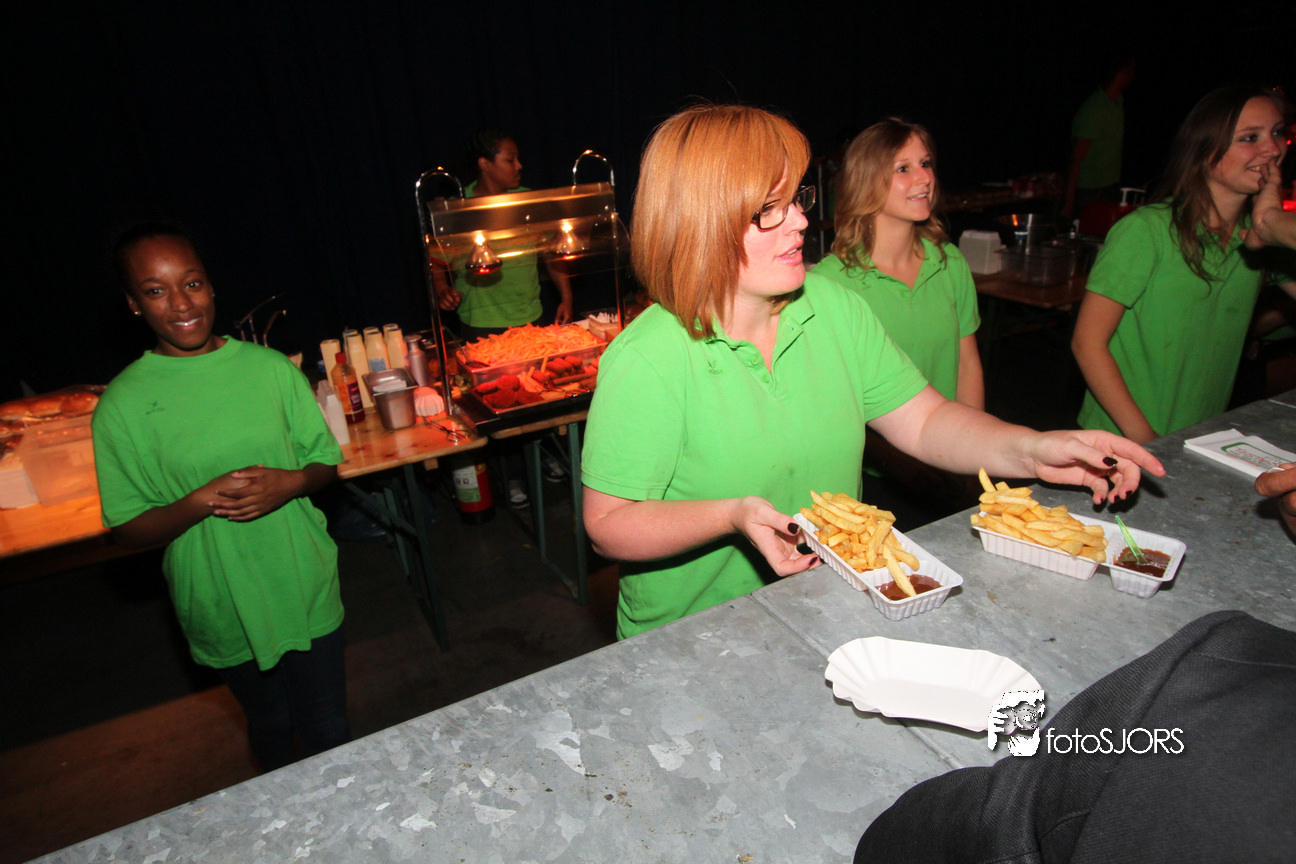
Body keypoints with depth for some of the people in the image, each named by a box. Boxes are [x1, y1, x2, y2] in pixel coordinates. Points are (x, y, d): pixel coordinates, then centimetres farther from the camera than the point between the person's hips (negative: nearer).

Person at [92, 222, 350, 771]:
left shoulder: (270, 368, -5)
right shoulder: (123, 404, -10)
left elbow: (326, 462, 3)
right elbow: (126, 531, -7)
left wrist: (290, 482, -19)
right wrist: (202, 501, -24)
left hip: (305, 588, 1)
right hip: (223, 607, 0)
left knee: (329, 731, 12)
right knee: (272, 727, 22)